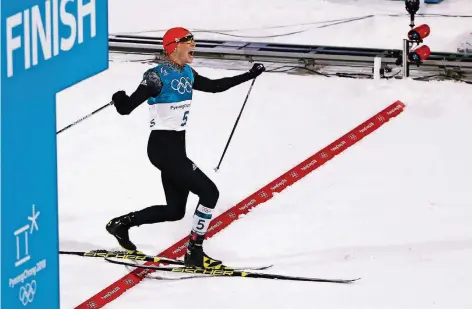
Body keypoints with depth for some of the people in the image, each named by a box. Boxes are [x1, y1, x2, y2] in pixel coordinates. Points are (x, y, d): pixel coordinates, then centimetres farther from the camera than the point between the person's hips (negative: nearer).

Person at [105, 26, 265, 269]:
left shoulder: (187, 74, 9)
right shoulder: (158, 75, -16)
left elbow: (214, 86, 25)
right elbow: (126, 109, -19)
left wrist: (249, 76, 28)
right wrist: (121, 101, -43)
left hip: (176, 148, 9)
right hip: (163, 147, -9)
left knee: (175, 211, 14)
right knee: (209, 192, -10)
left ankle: (122, 223, 26)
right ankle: (194, 253, -2)